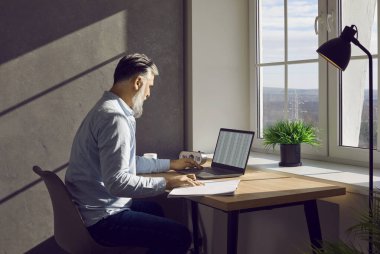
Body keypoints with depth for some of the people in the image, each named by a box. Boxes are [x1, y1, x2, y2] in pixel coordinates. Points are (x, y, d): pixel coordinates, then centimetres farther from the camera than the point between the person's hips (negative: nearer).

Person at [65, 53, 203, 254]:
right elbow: (117, 182, -29)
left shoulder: (107, 109, 12)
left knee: (154, 209, 31)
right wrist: (165, 183, -23)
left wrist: (170, 164, 23)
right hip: (101, 218, -11)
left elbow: (125, 162, 20)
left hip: (92, 208, 11)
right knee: (180, 236, -11)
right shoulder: (115, 118, -23)